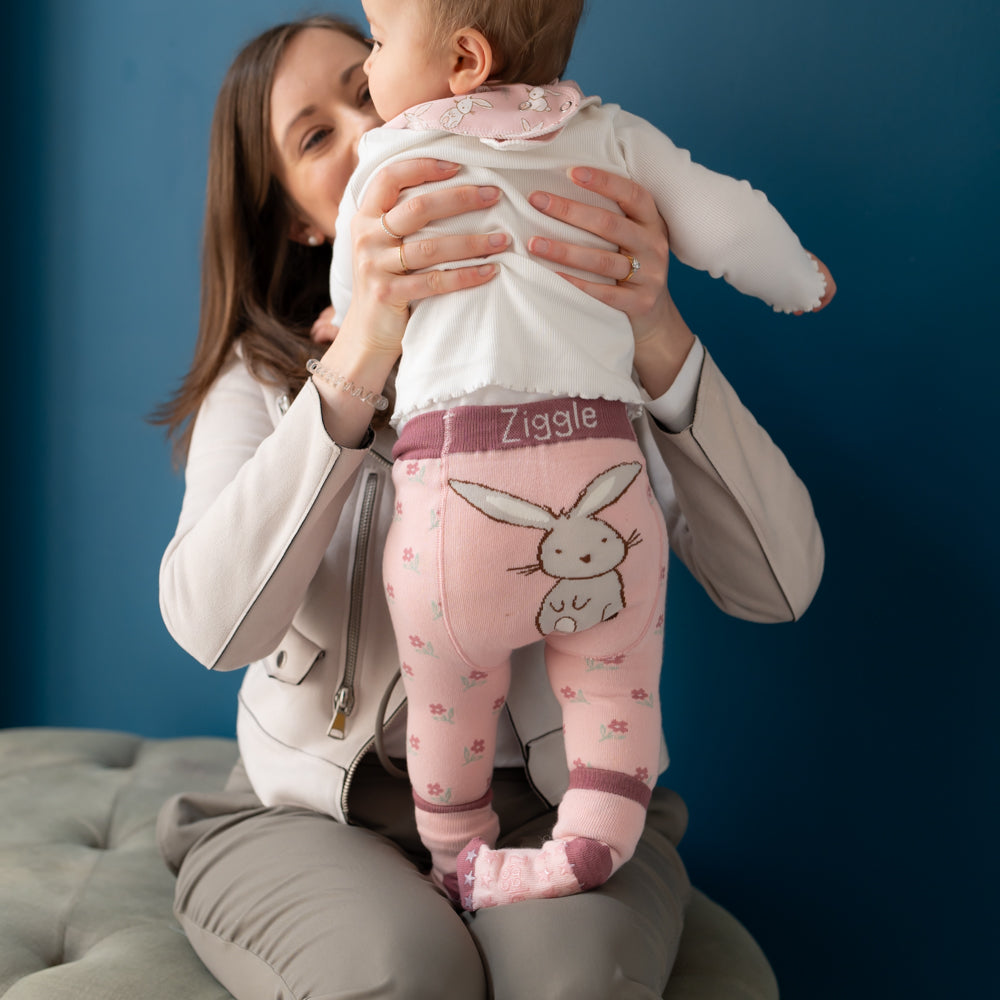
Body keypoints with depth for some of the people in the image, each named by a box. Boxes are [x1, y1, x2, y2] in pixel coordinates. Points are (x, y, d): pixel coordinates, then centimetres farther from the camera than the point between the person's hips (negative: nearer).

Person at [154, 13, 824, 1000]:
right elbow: (210, 624, -19)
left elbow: (778, 585, -12)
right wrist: (358, 365, -30)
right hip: (316, 805, 1)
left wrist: (661, 344, -28)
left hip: (551, 803, 0)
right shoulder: (261, 375, 1)